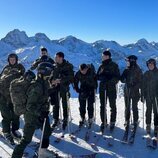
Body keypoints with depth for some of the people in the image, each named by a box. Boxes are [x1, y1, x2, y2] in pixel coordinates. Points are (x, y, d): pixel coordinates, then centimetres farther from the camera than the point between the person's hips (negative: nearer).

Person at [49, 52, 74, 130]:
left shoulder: (68, 66, -6)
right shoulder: (54, 66, 8)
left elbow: (71, 77, -12)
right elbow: (51, 75, 16)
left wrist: (60, 80, -20)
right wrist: (52, 80, -5)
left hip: (64, 87, -4)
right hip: (55, 87, 4)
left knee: (65, 105, 5)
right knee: (55, 105, 7)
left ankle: (65, 120, 19)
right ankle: (55, 120, 19)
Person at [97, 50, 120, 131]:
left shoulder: (114, 65, -2)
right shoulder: (101, 66, 12)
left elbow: (117, 77, -4)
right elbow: (98, 77, 11)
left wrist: (112, 80, -21)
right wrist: (100, 75, -10)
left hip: (111, 88, -4)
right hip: (102, 88, 4)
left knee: (112, 106, 5)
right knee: (102, 106, 6)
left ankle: (112, 122, 17)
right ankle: (103, 122, 16)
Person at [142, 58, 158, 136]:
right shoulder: (146, 74, 8)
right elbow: (144, 85, 9)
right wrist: (144, 94, 3)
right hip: (148, 95, 3)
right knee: (149, 110, 8)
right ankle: (148, 125, 16)